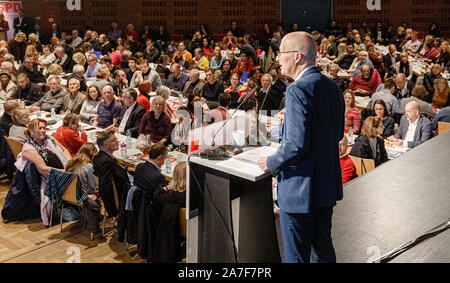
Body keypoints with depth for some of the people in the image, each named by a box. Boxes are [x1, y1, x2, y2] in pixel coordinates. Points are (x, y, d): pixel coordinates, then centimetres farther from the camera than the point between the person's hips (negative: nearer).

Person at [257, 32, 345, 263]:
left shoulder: (298, 90, -21)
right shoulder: (332, 87, 7)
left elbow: (297, 144, -25)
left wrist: (271, 163, -10)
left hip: (300, 190, -9)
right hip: (328, 186, 9)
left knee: (296, 256, 6)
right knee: (324, 249, 23)